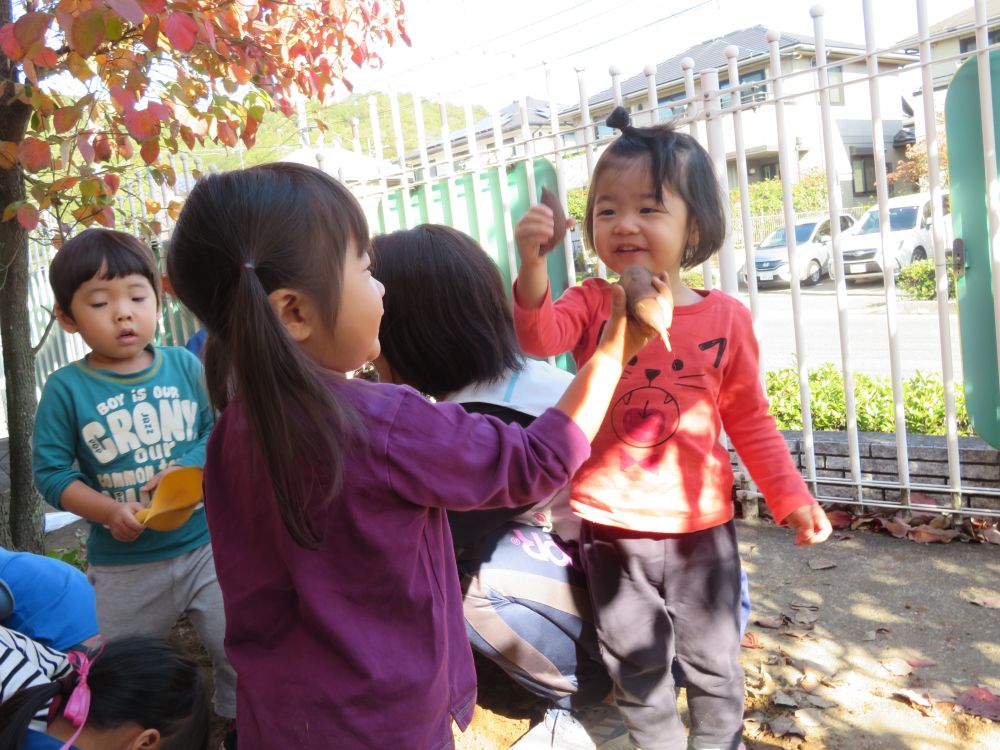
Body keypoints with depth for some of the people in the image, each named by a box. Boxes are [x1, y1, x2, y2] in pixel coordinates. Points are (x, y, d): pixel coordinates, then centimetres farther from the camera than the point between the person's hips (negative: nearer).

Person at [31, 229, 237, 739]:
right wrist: (109, 510, -21)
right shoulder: (66, 388, -8)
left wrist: (188, 468, -22)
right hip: (122, 566, 0)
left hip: (205, 544, 1)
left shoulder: (185, 365, -4)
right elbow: (51, 472, -8)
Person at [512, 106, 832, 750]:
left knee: (713, 662, 20)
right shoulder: (592, 303, -6)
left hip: (699, 527, 0)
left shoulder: (725, 318, -7)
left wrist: (792, 497, -1)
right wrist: (533, 264, -44)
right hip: (610, 528, 1)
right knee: (636, 666, 20)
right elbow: (540, 336, -27)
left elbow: (749, 418, 2)